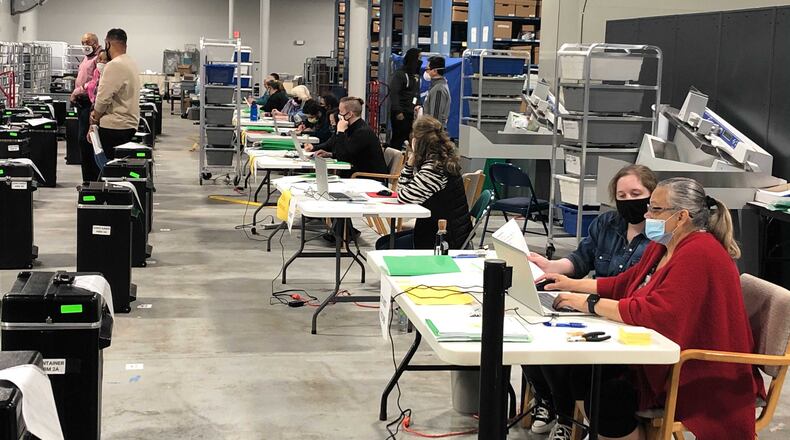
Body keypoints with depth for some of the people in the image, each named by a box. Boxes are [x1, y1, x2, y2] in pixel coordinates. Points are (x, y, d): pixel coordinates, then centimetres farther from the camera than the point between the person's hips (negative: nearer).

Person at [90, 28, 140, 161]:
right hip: (130, 124, 9)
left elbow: (104, 97, -19)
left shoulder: (114, 65, -17)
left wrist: (95, 117, -1)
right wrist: (97, 112, 13)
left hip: (115, 127, -9)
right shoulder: (131, 63, 14)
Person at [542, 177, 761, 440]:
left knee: (610, 395, -27)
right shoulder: (662, 246, 11)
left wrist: (591, 304, -23)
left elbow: (655, 313, -29)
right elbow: (623, 284, 23)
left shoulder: (699, 255, -21)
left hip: (702, 376, -9)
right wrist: (572, 284, 12)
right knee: (581, 372, -9)